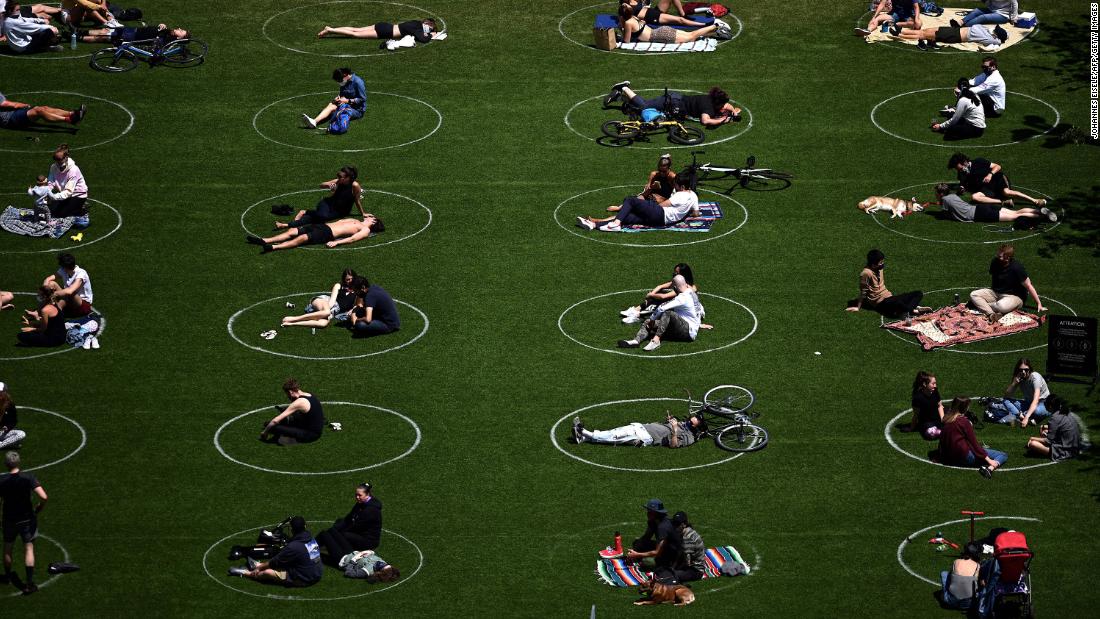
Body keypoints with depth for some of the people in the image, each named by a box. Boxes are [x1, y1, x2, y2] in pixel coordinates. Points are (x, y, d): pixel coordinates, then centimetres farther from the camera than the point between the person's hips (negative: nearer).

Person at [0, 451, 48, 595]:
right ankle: (30, 584, 2)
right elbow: (43, 497, -26)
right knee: (28, 549, 6)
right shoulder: (28, 478, -17)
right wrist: (39, 508, -5)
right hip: (27, 519, -1)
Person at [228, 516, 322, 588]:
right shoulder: (312, 539, 2)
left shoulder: (293, 547, -23)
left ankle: (245, 573, 17)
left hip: (303, 579, -8)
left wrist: (259, 567, 8)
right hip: (317, 576, 8)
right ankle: (259, 565, 39)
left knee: (267, 572, -5)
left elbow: (275, 561, -8)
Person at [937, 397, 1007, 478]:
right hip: (964, 457, -8)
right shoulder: (963, 421, -14)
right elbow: (974, 443, -14)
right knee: (1003, 455, -11)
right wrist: (988, 460, -12)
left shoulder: (946, 419, 6)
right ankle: (989, 468, -35)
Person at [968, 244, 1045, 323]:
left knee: (1001, 306, -40)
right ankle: (991, 314, -36)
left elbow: (1028, 286, -17)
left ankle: (981, 305, -10)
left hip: (1014, 296, -6)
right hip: (995, 292, 6)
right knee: (973, 295, -15)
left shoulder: (1017, 268, -22)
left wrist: (1039, 303, -14)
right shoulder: (995, 262, -6)